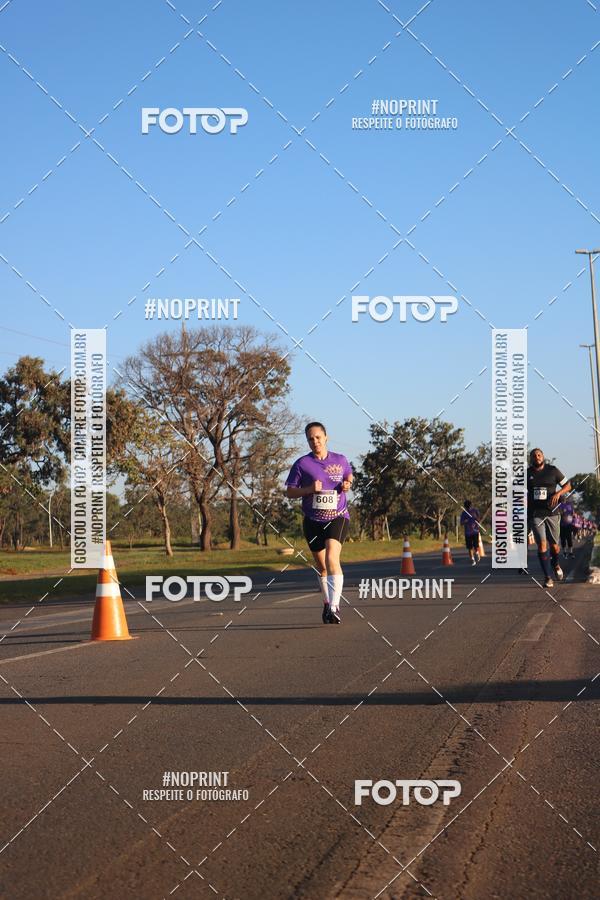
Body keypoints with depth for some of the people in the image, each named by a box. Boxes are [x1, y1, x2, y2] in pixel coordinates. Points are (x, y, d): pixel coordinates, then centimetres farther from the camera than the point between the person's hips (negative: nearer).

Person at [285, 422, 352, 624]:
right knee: (321, 567, 12)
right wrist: (309, 489, -16)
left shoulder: (340, 460, 4)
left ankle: (334, 607, -28)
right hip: (313, 521, 2)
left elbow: (349, 477, 23)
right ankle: (327, 603, 32)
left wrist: (347, 485, -1)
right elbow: (289, 491, 1)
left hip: (337, 518, -2)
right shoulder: (302, 464, -1)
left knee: (331, 558, -23)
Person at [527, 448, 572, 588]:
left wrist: (558, 493, -13)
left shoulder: (553, 470, 1)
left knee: (554, 544, 7)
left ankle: (556, 565, 40)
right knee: (542, 544, -11)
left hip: (552, 513, 0)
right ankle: (548, 577, -8)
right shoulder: (527, 474, 4)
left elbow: (568, 485, 6)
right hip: (535, 514, 0)